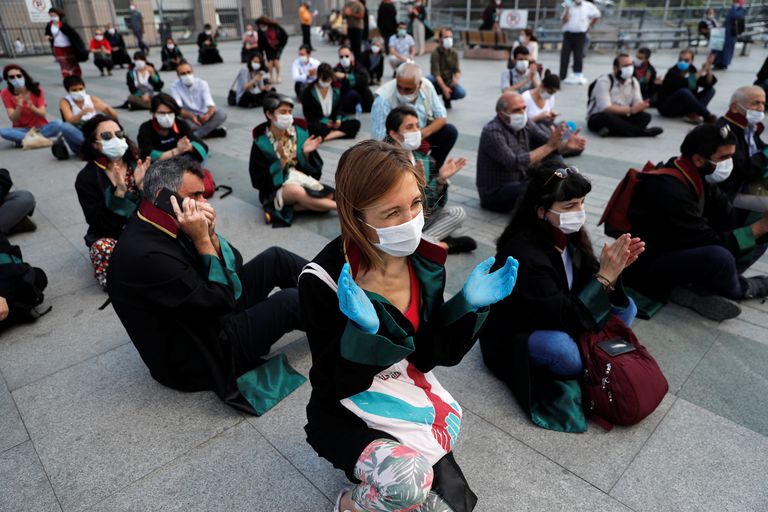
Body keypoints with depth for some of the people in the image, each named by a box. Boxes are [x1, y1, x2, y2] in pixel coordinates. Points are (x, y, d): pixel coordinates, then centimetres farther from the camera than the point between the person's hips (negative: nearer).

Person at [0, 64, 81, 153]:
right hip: (22, 129, 0)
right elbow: (13, 119, -12)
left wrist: (32, 107, -32)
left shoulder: (36, 90, -6)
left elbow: (43, 114, -11)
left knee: (57, 123, -32)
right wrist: (19, 107, -31)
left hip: (41, 127, 0)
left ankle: (23, 140, -26)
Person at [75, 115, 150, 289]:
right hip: (110, 237, -2)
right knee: (102, 247, -34)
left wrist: (141, 185, -22)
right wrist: (119, 192, -27)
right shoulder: (86, 178, -8)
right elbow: (101, 224, -17)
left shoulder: (138, 165, -2)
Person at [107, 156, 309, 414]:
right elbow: (222, 301, -26)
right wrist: (202, 239, -26)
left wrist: (210, 233, -18)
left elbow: (234, 268, 0)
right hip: (200, 357, -8)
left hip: (209, 314, 9)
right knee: (289, 301, -10)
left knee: (275, 258, 2)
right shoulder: (145, 255, -32)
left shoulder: (161, 225, -5)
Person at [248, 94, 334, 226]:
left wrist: (306, 153, -17)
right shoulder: (261, 143, -10)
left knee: (328, 195, -23)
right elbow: (261, 181, -13)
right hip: (277, 190, -4)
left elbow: (312, 169, 3)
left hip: (302, 181, 4)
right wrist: (282, 159, -23)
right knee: (297, 191, -37)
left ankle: (285, 208, -14)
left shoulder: (299, 133, -2)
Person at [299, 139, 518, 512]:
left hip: (408, 399, 5)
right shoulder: (324, 281, -26)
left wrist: (468, 304, -18)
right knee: (405, 479, -31)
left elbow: (432, 354, -3)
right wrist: (363, 330, -38)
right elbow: (337, 384, -19)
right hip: (346, 415, -5)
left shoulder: (423, 260, -11)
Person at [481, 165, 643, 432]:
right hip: (515, 336, -7)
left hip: (560, 318, 7)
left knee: (625, 308, -2)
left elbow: (584, 286, -3)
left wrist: (612, 269, -22)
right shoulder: (524, 253, -32)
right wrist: (605, 277, -31)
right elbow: (563, 318, -32)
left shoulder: (568, 233, -9)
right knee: (564, 350, -36)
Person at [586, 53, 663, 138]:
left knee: (645, 116, -17)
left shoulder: (634, 82, 7)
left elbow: (637, 103, 2)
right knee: (607, 117, -39)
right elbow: (606, 108, -24)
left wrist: (641, 106, -24)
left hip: (619, 117, 6)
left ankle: (611, 130, -36)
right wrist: (631, 110, -24)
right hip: (599, 118, -6)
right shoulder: (604, 81, -14)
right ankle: (642, 131, -31)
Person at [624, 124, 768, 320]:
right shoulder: (669, 190, -27)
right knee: (719, 257, -33)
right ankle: (741, 289, 3)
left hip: (681, 249, 9)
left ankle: (693, 288, -7)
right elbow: (708, 242, -23)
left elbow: (730, 221, 0)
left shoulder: (699, 177, 0)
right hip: (647, 264, -9)